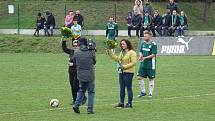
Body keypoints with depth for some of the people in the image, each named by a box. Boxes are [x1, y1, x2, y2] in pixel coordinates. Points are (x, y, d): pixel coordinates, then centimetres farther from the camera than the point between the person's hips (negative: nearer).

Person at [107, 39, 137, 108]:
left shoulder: (132, 53, -11)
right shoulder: (122, 52, 15)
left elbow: (133, 63, -16)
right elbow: (117, 59, 21)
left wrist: (124, 66, -18)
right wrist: (110, 53, 16)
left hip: (128, 72, -8)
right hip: (121, 72, 8)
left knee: (129, 88, -2)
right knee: (122, 88, 11)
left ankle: (129, 103, 3)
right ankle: (121, 103, 17)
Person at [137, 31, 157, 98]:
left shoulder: (153, 44, -10)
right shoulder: (143, 43, 9)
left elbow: (153, 54, -15)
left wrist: (145, 58, -23)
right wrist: (140, 56, -5)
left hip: (150, 64, -6)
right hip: (143, 64, 6)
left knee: (151, 78, 3)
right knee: (140, 77, 3)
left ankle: (150, 93, 13)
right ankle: (143, 92, 16)